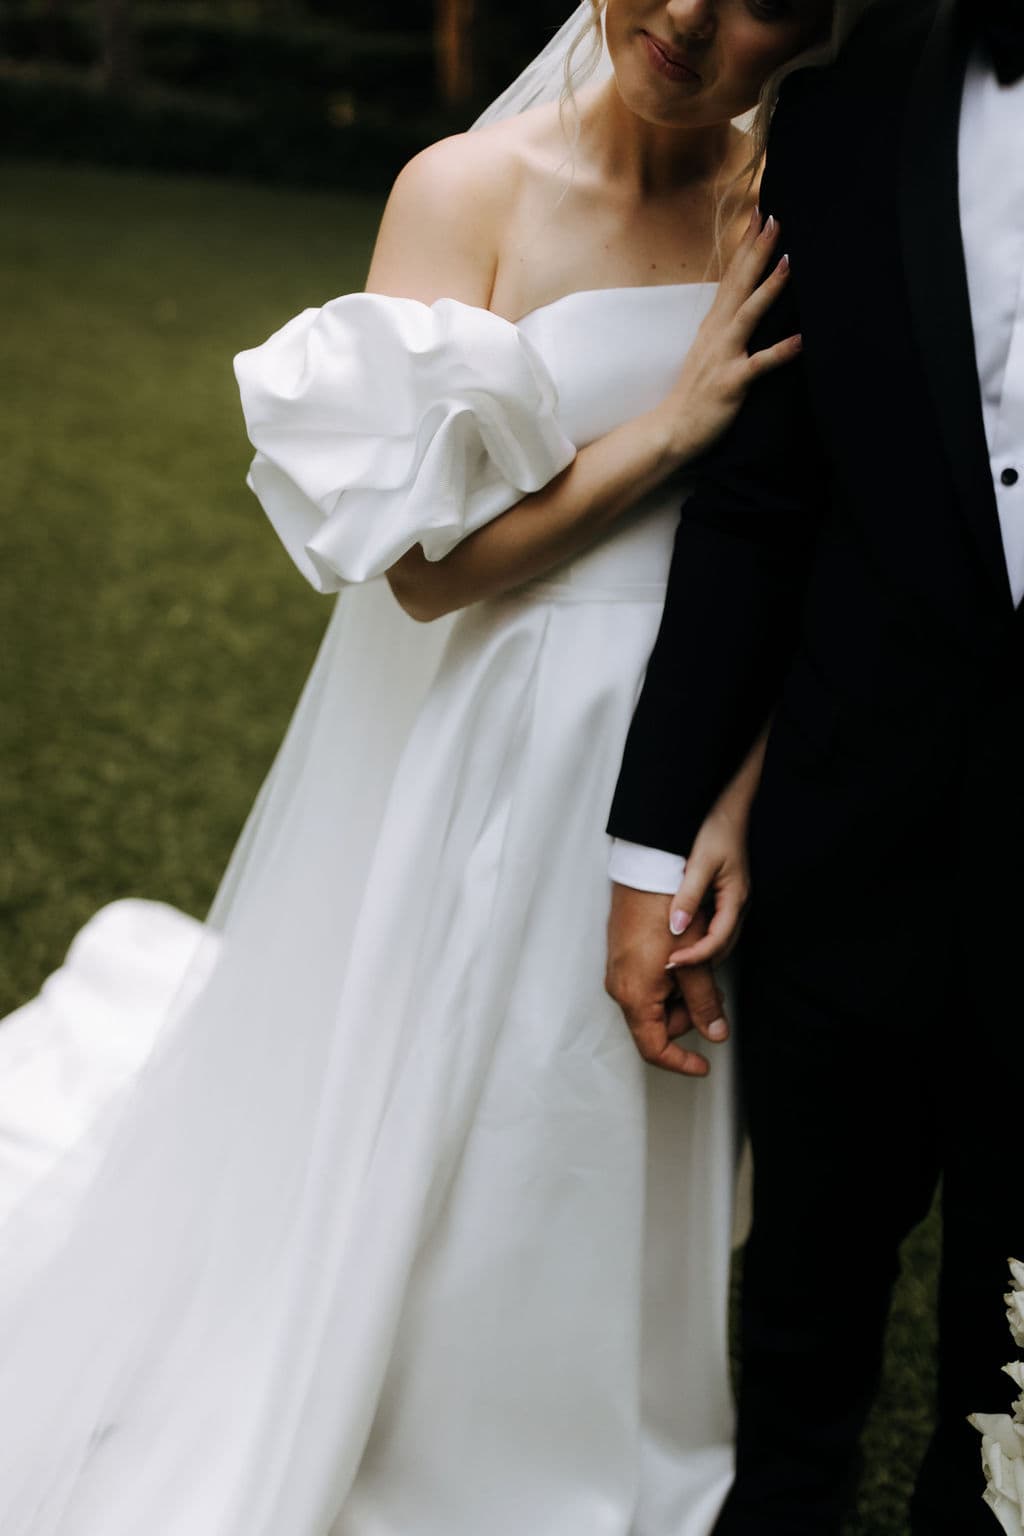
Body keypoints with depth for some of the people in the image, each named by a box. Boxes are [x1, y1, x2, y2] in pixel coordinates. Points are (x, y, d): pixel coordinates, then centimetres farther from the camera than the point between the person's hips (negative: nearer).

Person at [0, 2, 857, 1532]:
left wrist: (735, 814, -12)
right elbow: (431, 555, -15)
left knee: (618, 1151, 20)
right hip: (478, 758, -3)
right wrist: (679, 419, -18)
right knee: (407, 1115, 13)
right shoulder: (469, 190, -10)